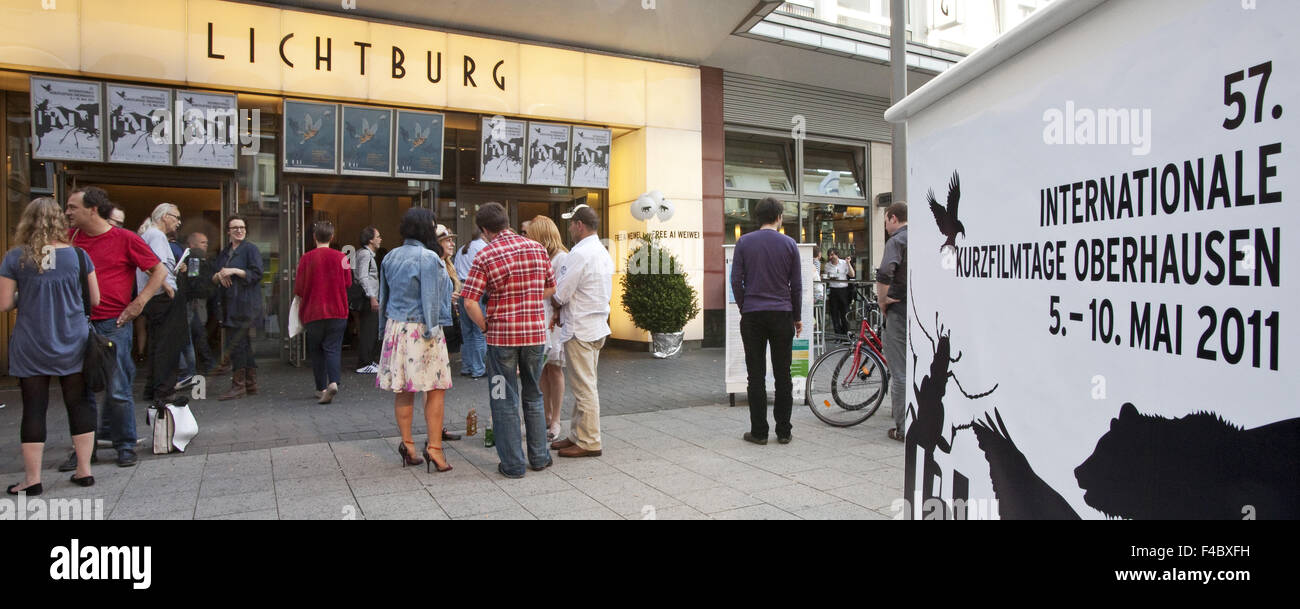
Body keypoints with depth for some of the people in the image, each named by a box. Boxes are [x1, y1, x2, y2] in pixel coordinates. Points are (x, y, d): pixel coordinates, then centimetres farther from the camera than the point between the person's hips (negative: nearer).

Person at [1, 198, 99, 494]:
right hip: (73, 345, 1)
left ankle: (32, 479, 12)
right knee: (79, 404, 9)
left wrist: (28, 297, 16)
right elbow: (95, 299, 3)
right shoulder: (78, 255, -3)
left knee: (34, 408, 5)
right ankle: (84, 470, 15)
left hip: (31, 347, -1)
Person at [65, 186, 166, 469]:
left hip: (113, 325, -4)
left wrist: (138, 303, -8)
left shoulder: (125, 239, -3)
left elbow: (159, 270, -1)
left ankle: (125, 446, 13)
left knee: (117, 390, 0)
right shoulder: (71, 237, 9)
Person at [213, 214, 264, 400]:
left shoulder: (250, 249, -2)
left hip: (245, 304, -8)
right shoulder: (224, 253, 20)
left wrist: (235, 271, -17)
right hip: (229, 304, 8)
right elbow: (213, 279, 20)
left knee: (235, 344, -11)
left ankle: (238, 385, -5)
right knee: (245, 345, 10)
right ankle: (251, 385, 16)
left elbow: (257, 274, -11)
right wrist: (219, 275, -2)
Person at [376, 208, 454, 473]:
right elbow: (430, 298, -14)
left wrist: (385, 326, 22)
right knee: (436, 390, 0)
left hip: (396, 328, 7)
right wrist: (432, 330, -11)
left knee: (403, 391, 10)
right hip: (420, 329, -7)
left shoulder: (390, 257, 10)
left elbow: (384, 295, 16)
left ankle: (407, 444, 15)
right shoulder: (428, 258, -12)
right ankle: (434, 446, -2)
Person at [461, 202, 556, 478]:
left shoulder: (485, 255, -10)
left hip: (502, 335, -4)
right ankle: (539, 457, 26)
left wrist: (486, 327, -1)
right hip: (535, 332, 4)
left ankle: (513, 464, 13)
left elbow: (470, 302, -15)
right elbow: (550, 288, 12)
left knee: (505, 400, 8)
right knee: (533, 396, 18)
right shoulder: (537, 249, 2)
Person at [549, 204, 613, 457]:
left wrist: (557, 306, 6)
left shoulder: (579, 254, -18)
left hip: (580, 329, -10)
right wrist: (564, 312, 11)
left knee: (584, 388, -2)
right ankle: (576, 435, 26)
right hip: (597, 325, 10)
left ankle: (589, 443, 6)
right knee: (584, 386, 16)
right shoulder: (603, 252, 13)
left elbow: (559, 296, -17)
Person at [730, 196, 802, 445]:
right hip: (782, 315, 1)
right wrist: (797, 317, 14)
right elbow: (796, 285, 5)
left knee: (756, 376, 3)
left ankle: (759, 431, 5)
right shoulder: (789, 244, 2)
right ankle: (783, 431, 11)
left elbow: (736, 281, -1)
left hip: (752, 315, -1)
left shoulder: (744, 242, 0)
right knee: (783, 375, 7)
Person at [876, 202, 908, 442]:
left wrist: (883, 303, -11)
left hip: (900, 312, -7)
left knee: (900, 372, -1)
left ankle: (903, 428, 3)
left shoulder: (896, 241, -9)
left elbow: (884, 275, -25)